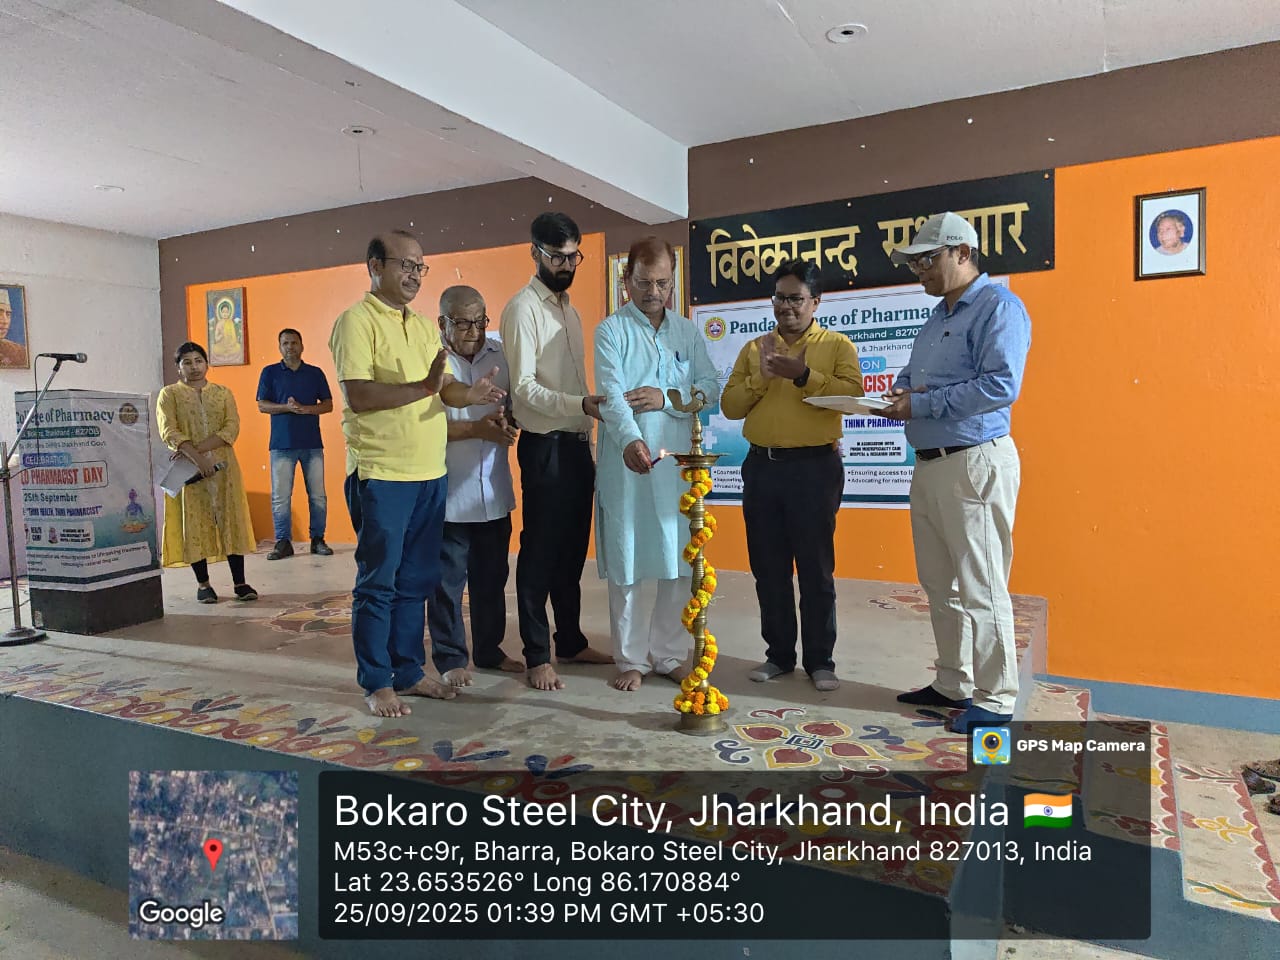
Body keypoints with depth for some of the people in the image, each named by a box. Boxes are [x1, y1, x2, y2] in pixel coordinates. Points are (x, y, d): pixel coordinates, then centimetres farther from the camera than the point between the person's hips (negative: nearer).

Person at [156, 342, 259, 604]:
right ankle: (203, 584, 11)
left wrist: (199, 447, -16)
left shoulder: (223, 393, 10)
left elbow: (231, 429, -3)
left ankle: (239, 582, 5)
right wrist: (196, 457, -22)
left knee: (231, 520, 0)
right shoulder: (169, 394, 5)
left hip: (223, 466, 2)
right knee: (194, 523, 1)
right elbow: (169, 432, -9)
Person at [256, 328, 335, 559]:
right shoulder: (269, 372, 7)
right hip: (281, 444, -1)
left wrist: (305, 409, -11)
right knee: (280, 497, -2)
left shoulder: (315, 373, 10)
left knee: (318, 495, 2)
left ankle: (318, 540, 12)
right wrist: (286, 407, -15)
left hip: (312, 443, 1)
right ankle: (283, 542, 7)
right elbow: (262, 405, 2)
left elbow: (328, 404, 7)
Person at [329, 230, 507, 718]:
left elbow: (447, 388, 13)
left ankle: (409, 671, 26)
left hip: (430, 475, 7)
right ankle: (377, 683, 14)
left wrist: (471, 392, -9)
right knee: (378, 583, 2)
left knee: (416, 582, 13)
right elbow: (358, 395, -17)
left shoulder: (425, 325, 16)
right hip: (381, 475, -7)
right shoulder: (357, 321, -6)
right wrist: (424, 386, -25)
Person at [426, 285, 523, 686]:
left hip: (494, 492, 5)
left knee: (492, 577, 15)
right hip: (449, 493, -5)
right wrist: (477, 429, -20)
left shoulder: (500, 355, 5)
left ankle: (489, 649, 31)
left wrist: (506, 423, -10)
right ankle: (450, 657, 22)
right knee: (448, 580, 6)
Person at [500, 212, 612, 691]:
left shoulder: (569, 309, 17)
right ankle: (537, 657, 9)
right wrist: (580, 405, -30)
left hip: (577, 444, 8)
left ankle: (571, 641, 26)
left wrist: (589, 425, 12)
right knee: (540, 553, -1)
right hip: (546, 446, -8)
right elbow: (524, 388, -18)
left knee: (573, 550, 14)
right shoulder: (523, 308, -8)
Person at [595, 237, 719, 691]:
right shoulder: (611, 330, 0)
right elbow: (611, 393, -17)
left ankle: (669, 654, 23)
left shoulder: (688, 332, 13)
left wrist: (667, 399, -12)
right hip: (625, 462, -3)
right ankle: (631, 659, 18)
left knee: (679, 563, 8)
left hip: (678, 462, 4)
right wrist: (629, 440, -35)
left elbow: (711, 389, 6)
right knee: (625, 564, 4)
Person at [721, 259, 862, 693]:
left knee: (816, 568, 2)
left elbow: (853, 396, -11)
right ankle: (779, 654, 22)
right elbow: (730, 406, 8)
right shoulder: (754, 348, 15)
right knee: (768, 568, 9)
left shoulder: (837, 345, 4)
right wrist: (760, 377, -7)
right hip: (761, 465, 4)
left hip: (814, 466, -4)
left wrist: (803, 375, -18)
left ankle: (820, 660, 13)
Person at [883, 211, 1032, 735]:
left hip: (976, 462, -9)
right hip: (930, 464, 9)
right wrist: (900, 393, 2)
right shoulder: (937, 316, 19)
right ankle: (954, 685, 26)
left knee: (980, 588, -3)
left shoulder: (998, 307, -9)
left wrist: (921, 404, -17)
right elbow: (911, 376, 26)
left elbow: (1000, 386, -21)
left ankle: (994, 701, 9)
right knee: (940, 585, 14)